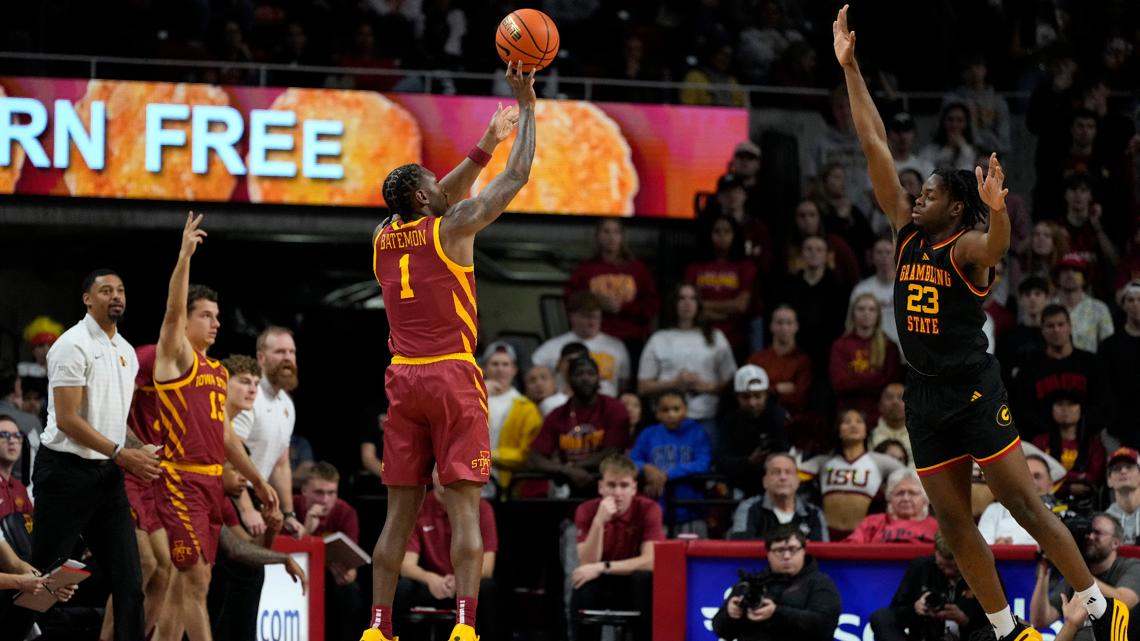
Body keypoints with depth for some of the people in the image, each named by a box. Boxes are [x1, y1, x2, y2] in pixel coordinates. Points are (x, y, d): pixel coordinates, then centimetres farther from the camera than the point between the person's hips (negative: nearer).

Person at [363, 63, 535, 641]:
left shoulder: (383, 238, 12)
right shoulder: (450, 229, -5)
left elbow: (440, 199, 28)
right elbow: (515, 178, 0)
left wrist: (488, 144, 32)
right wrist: (527, 108, 10)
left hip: (402, 379, 5)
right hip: (452, 376, -5)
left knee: (399, 513, 7)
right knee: (464, 509, -7)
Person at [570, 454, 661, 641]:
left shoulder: (648, 509, -13)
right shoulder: (587, 511, -9)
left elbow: (651, 561, -23)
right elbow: (588, 564, -18)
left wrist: (602, 567, -29)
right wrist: (599, 522, -31)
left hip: (636, 586, -1)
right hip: (602, 587, 1)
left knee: (645, 579, -34)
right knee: (584, 585, -32)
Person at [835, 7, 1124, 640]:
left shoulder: (966, 246, -10)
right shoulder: (908, 234, 7)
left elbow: (998, 244, -36)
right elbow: (875, 146, 7)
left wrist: (996, 207, -58)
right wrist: (849, 69, 5)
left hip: (974, 391, -7)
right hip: (925, 397, 7)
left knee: (1025, 505, -5)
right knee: (954, 523, 6)